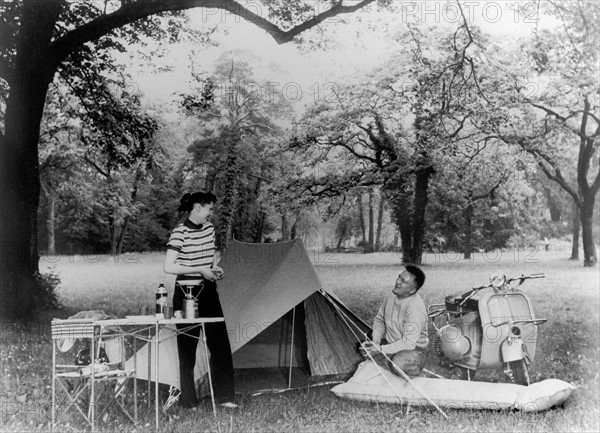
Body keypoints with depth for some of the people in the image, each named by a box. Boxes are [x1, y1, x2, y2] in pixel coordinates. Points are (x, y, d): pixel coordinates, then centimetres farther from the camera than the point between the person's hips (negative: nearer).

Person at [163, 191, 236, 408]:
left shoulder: (209, 229, 7)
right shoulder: (180, 232, -14)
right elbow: (168, 267, -18)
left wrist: (214, 267, 1)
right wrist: (200, 270, -19)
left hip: (209, 292, 7)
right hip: (187, 294, -6)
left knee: (220, 345, 4)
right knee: (187, 348, 3)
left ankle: (224, 396, 14)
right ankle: (189, 401, 15)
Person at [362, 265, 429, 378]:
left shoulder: (415, 308, -31)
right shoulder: (392, 295, -7)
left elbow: (408, 342, -31)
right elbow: (379, 319, 8)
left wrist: (381, 349, -28)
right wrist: (376, 340, -10)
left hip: (414, 349, -7)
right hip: (391, 343, 8)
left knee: (398, 365, -36)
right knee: (365, 348, -9)